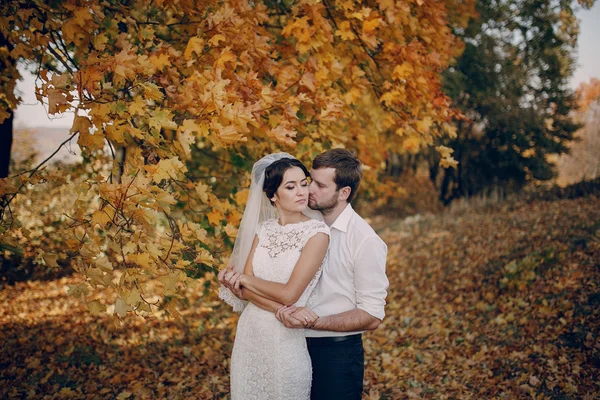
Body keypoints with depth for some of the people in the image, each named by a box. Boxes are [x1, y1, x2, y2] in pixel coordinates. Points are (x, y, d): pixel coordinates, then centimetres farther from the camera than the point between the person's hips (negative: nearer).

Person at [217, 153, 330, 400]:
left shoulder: (317, 232, -12)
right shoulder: (264, 229, 4)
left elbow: (289, 294, -18)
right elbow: (245, 289, -4)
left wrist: (243, 278, -6)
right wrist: (281, 311, -21)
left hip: (285, 339, -5)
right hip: (249, 333, 5)